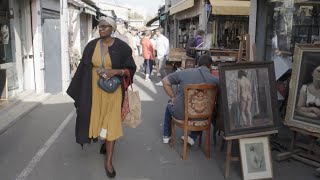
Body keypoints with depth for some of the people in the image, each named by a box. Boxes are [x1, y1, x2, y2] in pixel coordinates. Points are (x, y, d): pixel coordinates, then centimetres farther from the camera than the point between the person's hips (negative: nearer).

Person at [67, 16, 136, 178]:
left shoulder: (121, 47, -8)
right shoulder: (91, 46, 0)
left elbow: (131, 68, -4)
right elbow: (84, 68, 6)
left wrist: (115, 71, -21)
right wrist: (80, 90, 4)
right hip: (94, 89, 3)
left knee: (111, 122, -1)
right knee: (96, 117, 14)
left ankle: (108, 161, 8)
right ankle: (105, 141, 46)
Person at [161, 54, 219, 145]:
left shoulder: (184, 72, -12)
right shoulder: (215, 80, -14)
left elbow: (165, 81, -5)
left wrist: (173, 97, 4)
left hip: (180, 114, 0)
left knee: (170, 104, 34)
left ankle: (166, 136, 45)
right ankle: (193, 137, 30)